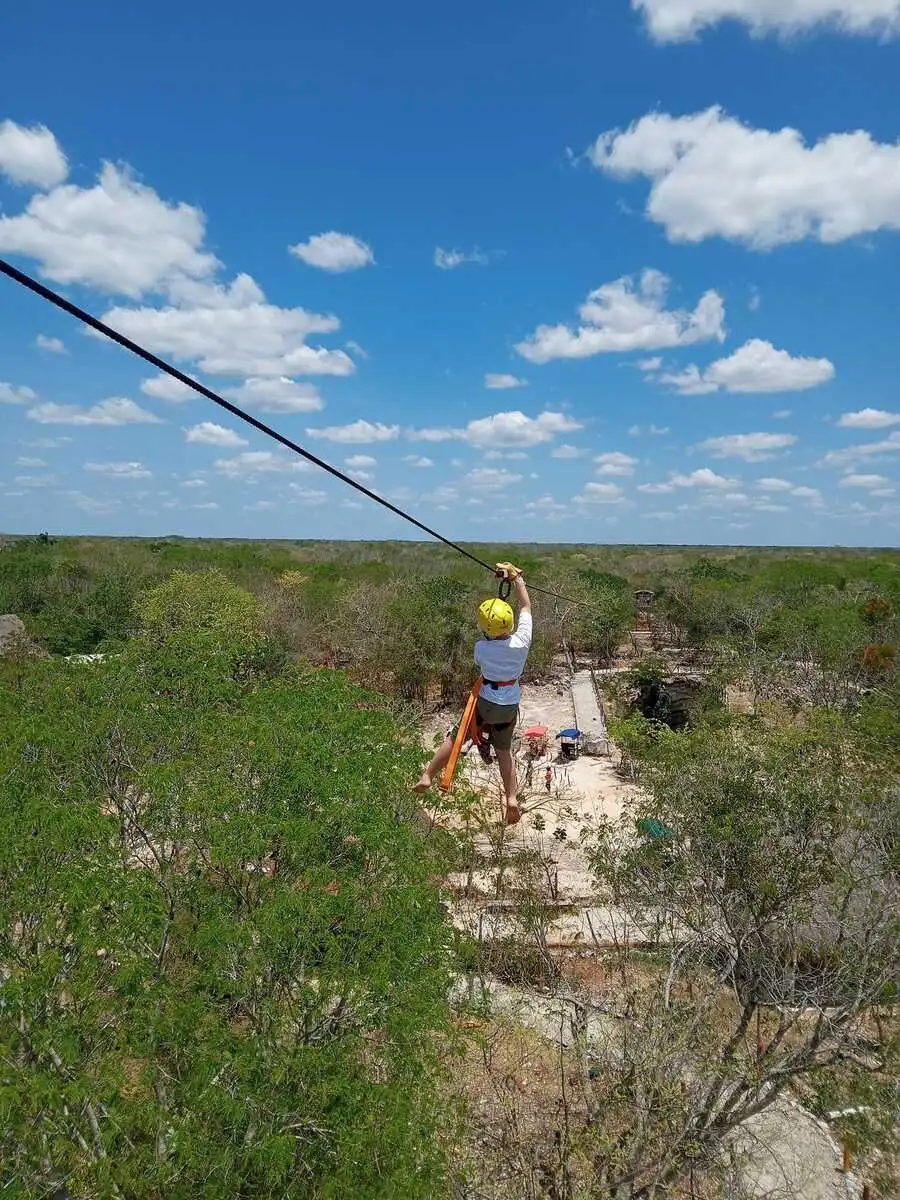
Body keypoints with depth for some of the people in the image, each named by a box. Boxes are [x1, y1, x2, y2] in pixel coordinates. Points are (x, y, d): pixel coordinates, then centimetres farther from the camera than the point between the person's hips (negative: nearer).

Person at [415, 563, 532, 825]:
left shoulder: (481, 648, -21)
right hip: (510, 706, 2)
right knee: (504, 748, 19)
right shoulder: (522, 642, -19)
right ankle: (511, 797, 14)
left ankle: (427, 776, 20)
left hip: (486, 702, -2)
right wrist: (516, 575, 1)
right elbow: (526, 606, -6)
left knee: (455, 738, 14)